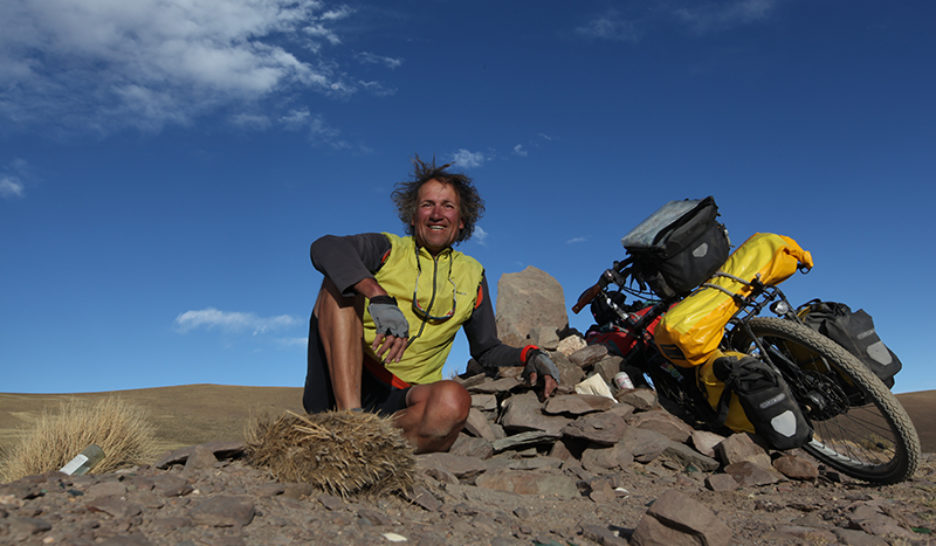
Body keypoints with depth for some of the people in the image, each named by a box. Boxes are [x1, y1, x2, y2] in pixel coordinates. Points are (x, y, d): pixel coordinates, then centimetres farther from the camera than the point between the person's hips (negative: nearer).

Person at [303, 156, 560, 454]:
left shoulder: (471, 275, 15)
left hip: (398, 400, 1)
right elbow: (325, 247, -17)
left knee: (453, 400, -32)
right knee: (341, 279, -20)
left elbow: (487, 350, 23)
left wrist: (529, 356, 1)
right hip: (337, 384, 0)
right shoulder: (388, 249, 5)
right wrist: (380, 297, -33)